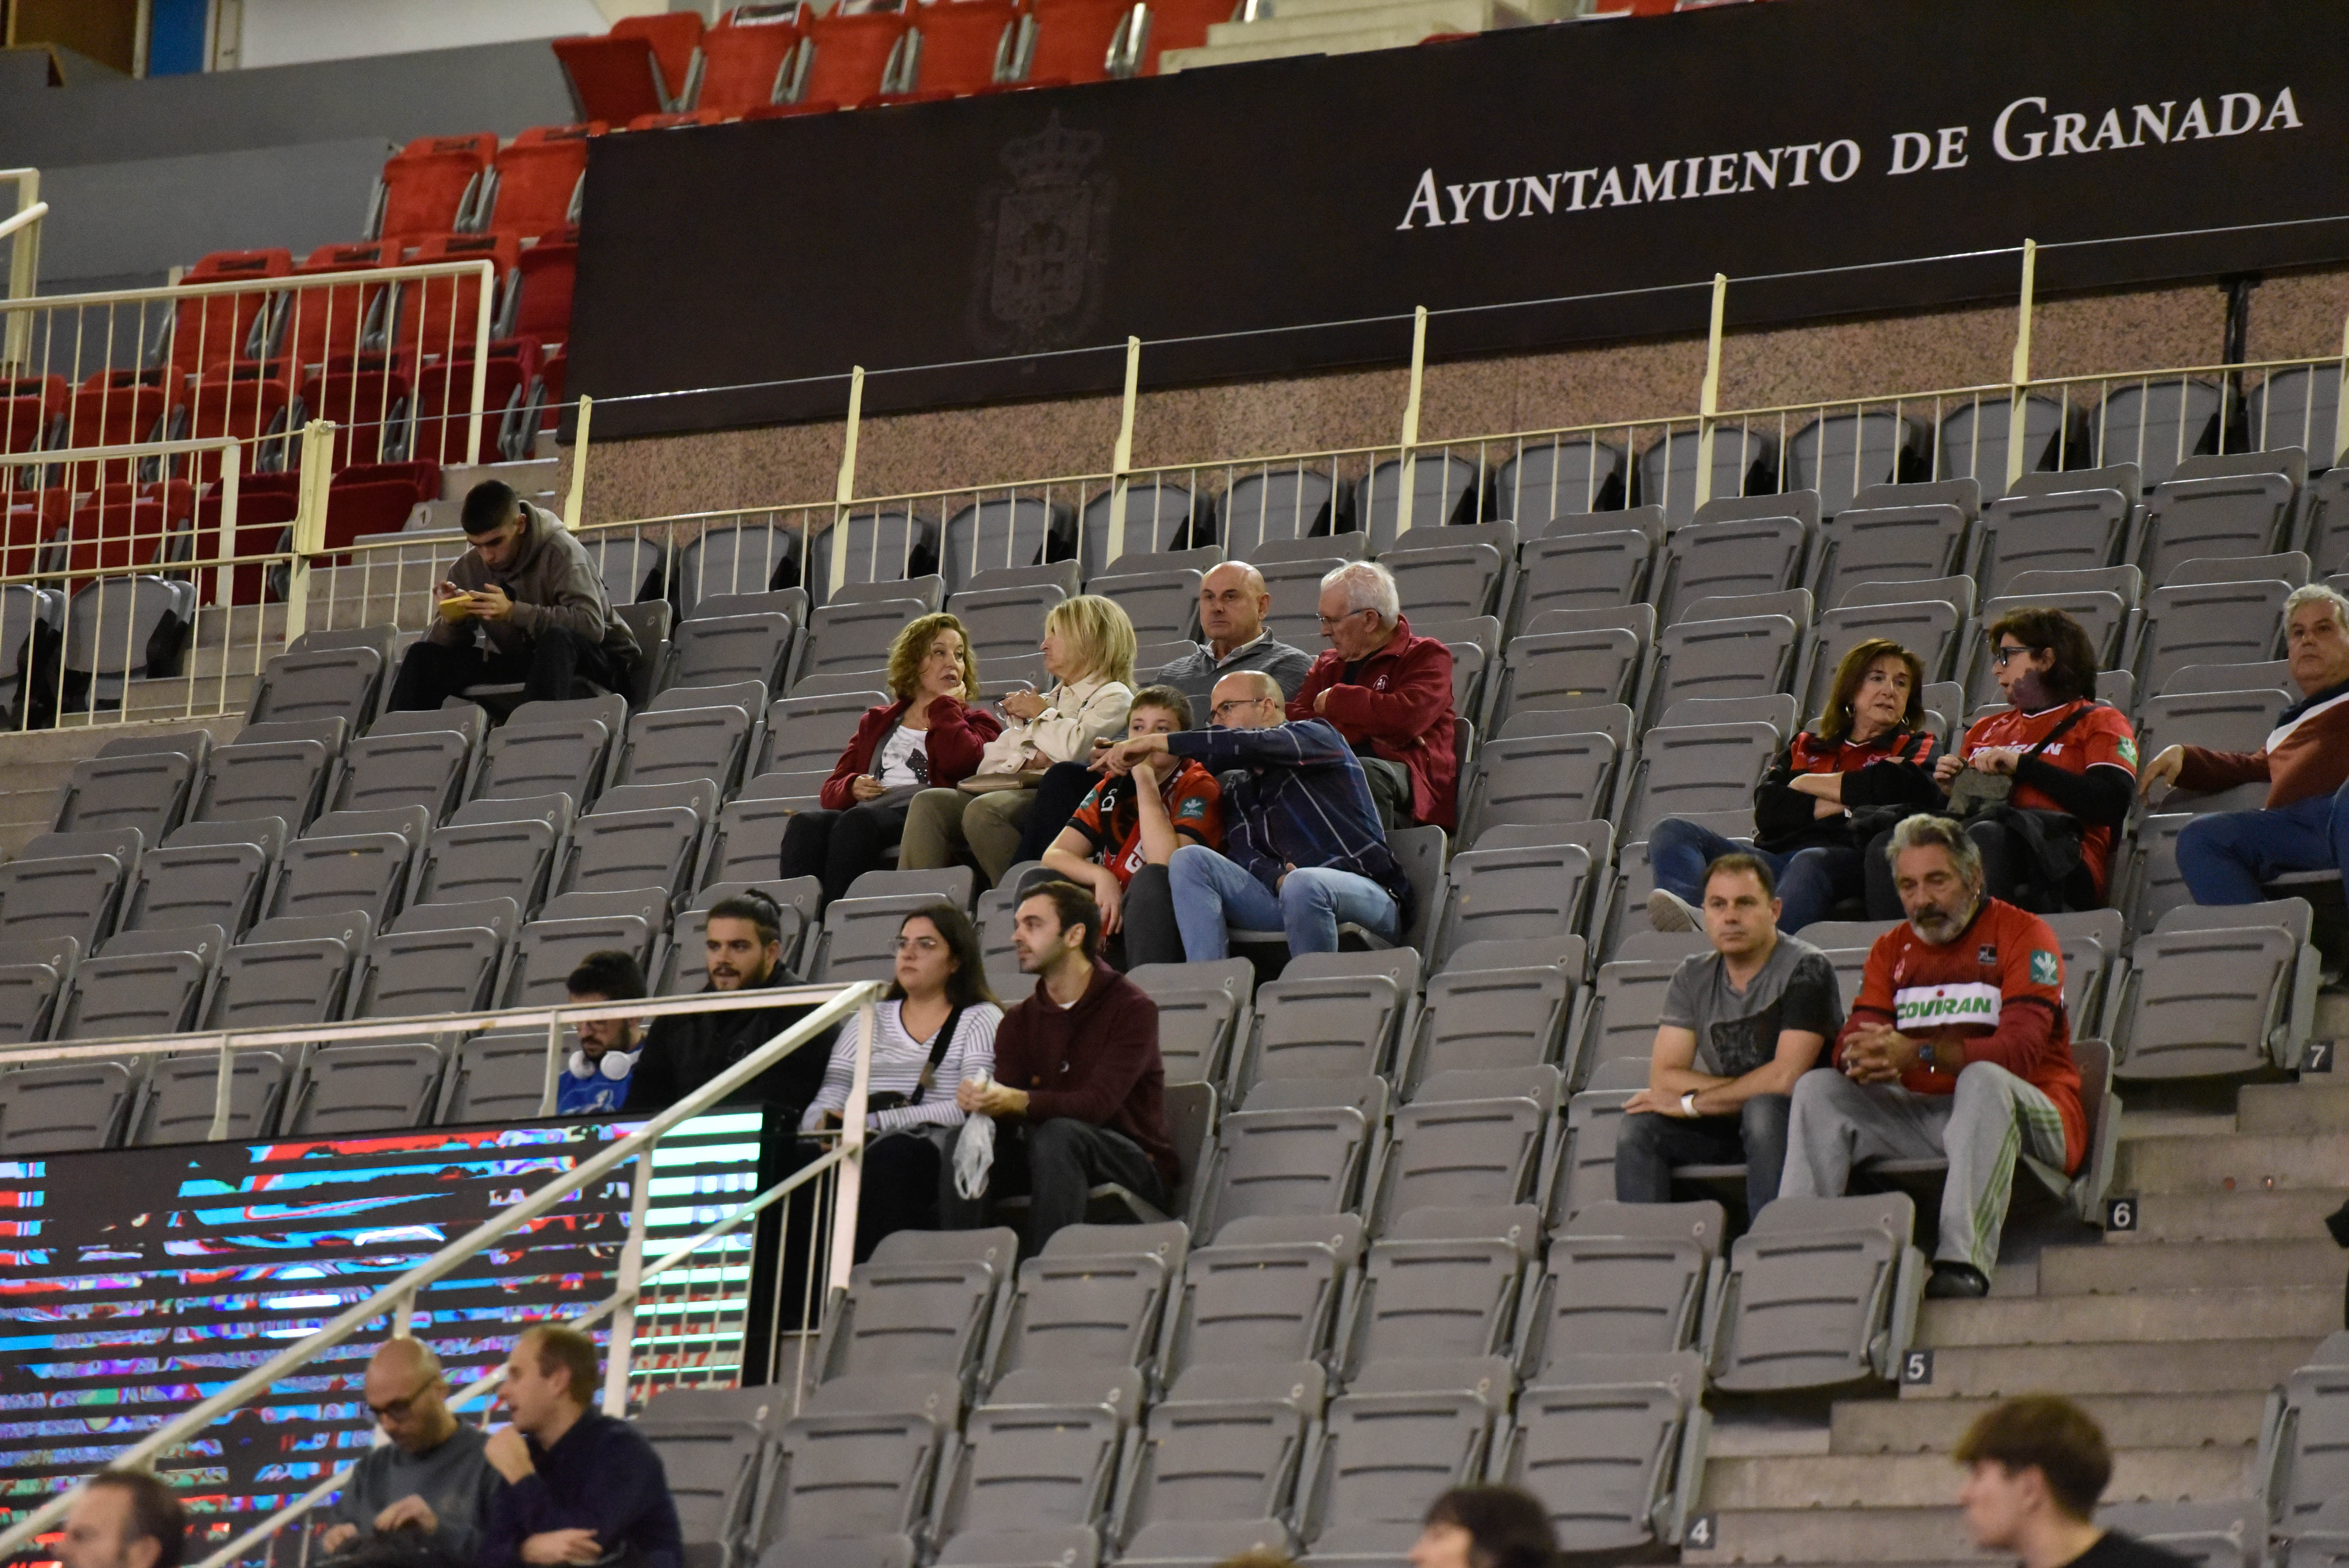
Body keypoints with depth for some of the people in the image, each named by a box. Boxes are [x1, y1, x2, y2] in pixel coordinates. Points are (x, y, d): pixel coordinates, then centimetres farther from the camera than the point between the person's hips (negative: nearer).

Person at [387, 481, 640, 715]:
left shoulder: (561, 552, -17)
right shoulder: (468, 568, 0)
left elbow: (592, 625, -30)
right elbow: (439, 645, 2)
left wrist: (514, 612, -35)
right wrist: (451, 620, -23)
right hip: (520, 669, 5)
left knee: (557, 638, -39)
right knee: (422, 656, -8)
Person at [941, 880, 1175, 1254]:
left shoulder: (1131, 1009, -8)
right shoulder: (1019, 1020, 10)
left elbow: (1098, 1104, -22)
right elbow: (1005, 1115, -3)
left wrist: (1019, 1103, -38)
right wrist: (980, 1102, -28)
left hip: (1137, 1166, -5)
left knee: (1057, 1134, -35)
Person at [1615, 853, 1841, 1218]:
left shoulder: (1806, 969, -14)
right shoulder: (1693, 977, 4)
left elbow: (1785, 1078, -22)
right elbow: (1663, 1078, -2)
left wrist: (1692, 1103, -12)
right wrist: (1751, 1088, -16)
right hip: (1727, 1125, 5)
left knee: (1764, 1110, -37)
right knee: (1639, 1126, -16)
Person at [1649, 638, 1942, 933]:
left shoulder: (1914, 748, 24)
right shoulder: (1806, 747, 32)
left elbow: (1907, 787, -1)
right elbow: (1767, 811, 13)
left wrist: (1810, 783, 10)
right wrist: (1840, 806, 0)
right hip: (1779, 856, 4)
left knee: (1810, 864, -41)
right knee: (1672, 832, -17)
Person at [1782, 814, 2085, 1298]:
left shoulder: (2022, 935, -4)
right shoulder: (1892, 950, 15)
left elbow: (2020, 1049, -19)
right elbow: (1854, 1038, 3)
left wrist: (1917, 1054, -31)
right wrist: (1861, 1060, -25)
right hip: (1921, 1114, 5)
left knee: (1983, 1079, -37)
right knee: (1817, 1088, -11)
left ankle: (1963, 1262, -52)